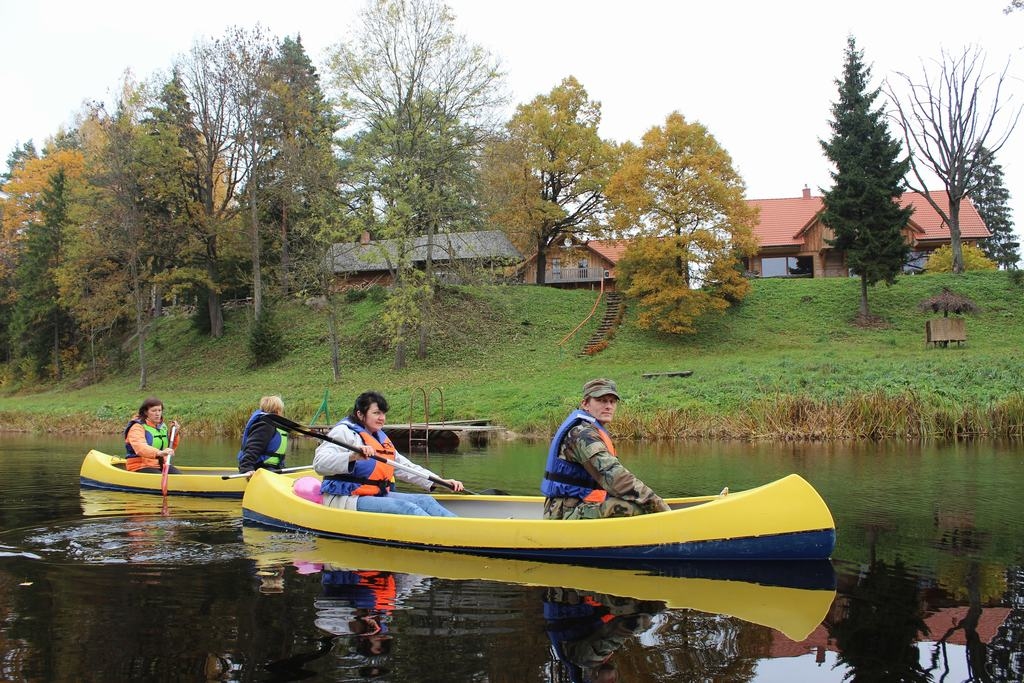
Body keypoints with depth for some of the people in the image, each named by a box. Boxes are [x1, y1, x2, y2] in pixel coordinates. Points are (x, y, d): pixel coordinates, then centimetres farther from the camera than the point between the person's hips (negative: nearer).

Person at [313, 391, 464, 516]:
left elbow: (404, 467, 26)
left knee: (424, 500, -8)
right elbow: (320, 463, -24)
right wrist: (352, 457, -42)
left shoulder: (381, 437, 21)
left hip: (377, 495, 10)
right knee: (405, 507, -28)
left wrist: (440, 482, 15)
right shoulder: (344, 432, -9)